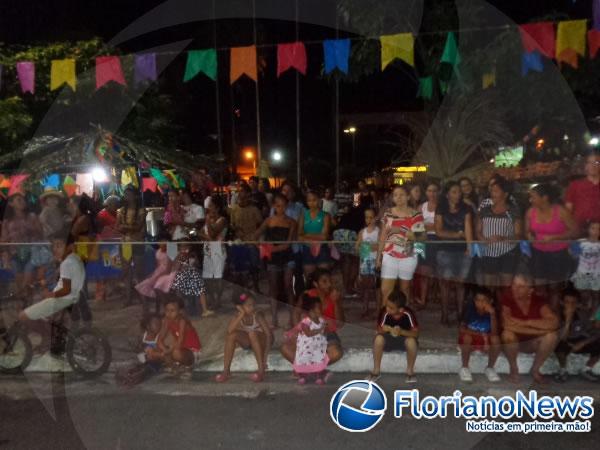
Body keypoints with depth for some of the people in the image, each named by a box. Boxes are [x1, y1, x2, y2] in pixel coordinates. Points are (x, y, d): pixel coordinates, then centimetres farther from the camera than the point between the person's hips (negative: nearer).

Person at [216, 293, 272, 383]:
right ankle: (226, 371, -19)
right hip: (248, 342, 3)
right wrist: (241, 314, -38)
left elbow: (269, 334, -29)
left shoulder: (257, 316, -25)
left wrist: (265, 357, -36)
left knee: (252, 333, -35)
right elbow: (229, 330, -34)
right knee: (231, 334, -24)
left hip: (261, 341, -3)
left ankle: (261, 370, -30)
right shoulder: (238, 316, -16)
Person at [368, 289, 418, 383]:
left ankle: (410, 371, -8)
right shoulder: (384, 312, -23)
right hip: (389, 339, 1)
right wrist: (384, 329, -38)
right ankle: (376, 371, -12)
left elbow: (415, 333, -23)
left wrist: (401, 332, -40)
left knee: (412, 341, -35)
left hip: (404, 339, -1)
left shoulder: (408, 313, -25)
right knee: (378, 338, -32)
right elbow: (379, 329, -14)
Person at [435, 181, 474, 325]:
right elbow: (439, 232, -3)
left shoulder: (466, 209, 5)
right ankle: (444, 315, 8)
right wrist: (458, 234, -8)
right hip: (445, 250, -1)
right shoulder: (441, 209, 3)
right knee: (445, 282, 1)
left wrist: (470, 247, -18)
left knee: (460, 282, 4)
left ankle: (460, 313, 15)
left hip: (462, 251, 1)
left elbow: (468, 228, -7)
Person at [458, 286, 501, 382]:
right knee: (467, 337, -34)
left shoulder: (492, 311, -16)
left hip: (485, 341, 2)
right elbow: (462, 329, -19)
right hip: (470, 339, -1)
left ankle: (490, 368, -5)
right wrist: (480, 334, -29)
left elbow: (495, 332, -26)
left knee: (496, 339, -28)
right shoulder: (470, 308, -19)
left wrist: (492, 314, -35)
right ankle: (464, 368, -13)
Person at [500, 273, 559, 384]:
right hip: (513, 342, -3)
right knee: (508, 334, -35)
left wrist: (527, 322, -30)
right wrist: (540, 330, -27)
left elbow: (554, 323, -24)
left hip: (532, 342, 3)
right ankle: (514, 369, -8)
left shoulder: (537, 300, -12)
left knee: (552, 335, -25)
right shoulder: (506, 298, -20)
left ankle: (535, 370, -3)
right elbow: (507, 325, -30)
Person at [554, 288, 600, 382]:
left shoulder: (581, 317, -12)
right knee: (560, 344, -38)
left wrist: (582, 343, -24)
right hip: (566, 345, -4)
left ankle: (586, 370, 4)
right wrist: (568, 319, -40)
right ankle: (563, 371, -9)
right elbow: (561, 339, -34)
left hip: (578, 344, 4)